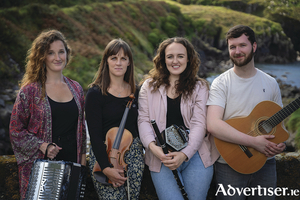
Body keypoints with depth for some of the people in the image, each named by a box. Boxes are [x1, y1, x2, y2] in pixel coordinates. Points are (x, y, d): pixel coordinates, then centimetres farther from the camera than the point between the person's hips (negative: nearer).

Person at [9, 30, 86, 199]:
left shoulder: (76, 89, 9)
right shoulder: (30, 90, -5)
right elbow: (16, 131, -4)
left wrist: (82, 158, 12)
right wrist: (42, 146, -16)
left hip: (71, 165, 4)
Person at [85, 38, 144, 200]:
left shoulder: (136, 92, 8)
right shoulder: (95, 94, -6)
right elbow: (95, 135, -11)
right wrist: (106, 168, -19)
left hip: (133, 155, 4)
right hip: (103, 155, -4)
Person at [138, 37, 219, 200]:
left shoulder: (199, 87, 6)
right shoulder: (150, 86, 9)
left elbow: (199, 123, -4)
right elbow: (143, 120, 3)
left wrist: (185, 154, -17)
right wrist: (152, 146, -15)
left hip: (195, 154, 0)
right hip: (162, 156, 0)